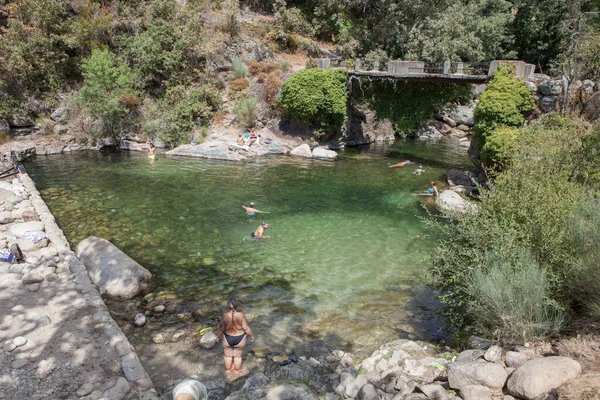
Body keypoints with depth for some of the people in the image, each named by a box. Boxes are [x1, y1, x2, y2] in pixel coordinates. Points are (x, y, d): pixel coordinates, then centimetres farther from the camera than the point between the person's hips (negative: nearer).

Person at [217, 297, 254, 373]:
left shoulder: (224, 316, -24)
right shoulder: (241, 315, -26)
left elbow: (221, 329, -14)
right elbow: (246, 328, -20)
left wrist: (218, 336, 4)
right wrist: (251, 335, -4)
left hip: (227, 339, 1)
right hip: (240, 339, 0)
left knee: (227, 355, 24)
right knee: (238, 355, 22)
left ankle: (228, 369, 43)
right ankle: (237, 370, 40)